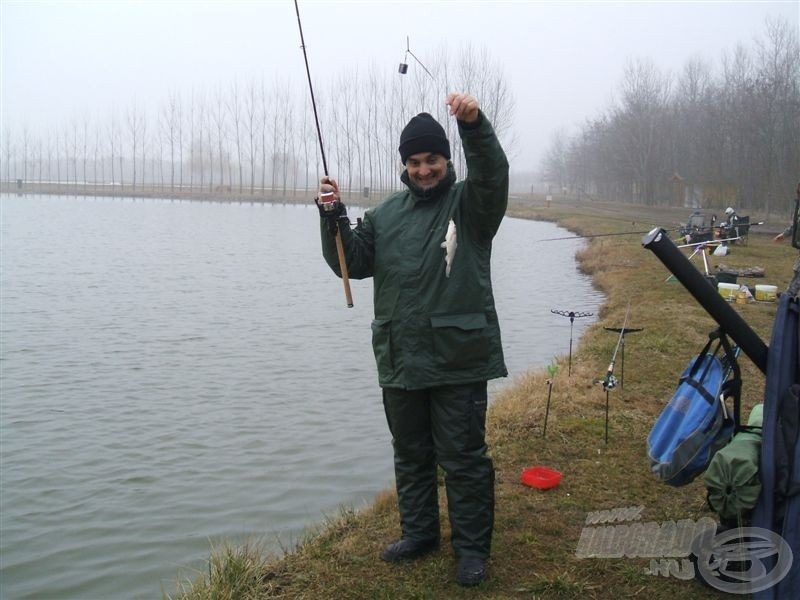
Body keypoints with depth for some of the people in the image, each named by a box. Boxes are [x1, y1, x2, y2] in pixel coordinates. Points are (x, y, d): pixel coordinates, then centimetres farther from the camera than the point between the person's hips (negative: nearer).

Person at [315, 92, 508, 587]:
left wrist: (474, 124, -41)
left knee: (464, 457, 3)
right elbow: (353, 264, 8)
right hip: (400, 360, 5)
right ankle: (419, 533, 34)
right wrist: (334, 218, -8)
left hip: (459, 360, -5)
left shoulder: (469, 203, -2)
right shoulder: (387, 213, 12)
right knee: (410, 453, 17)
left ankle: (472, 547, 17)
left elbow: (494, 173, -23)